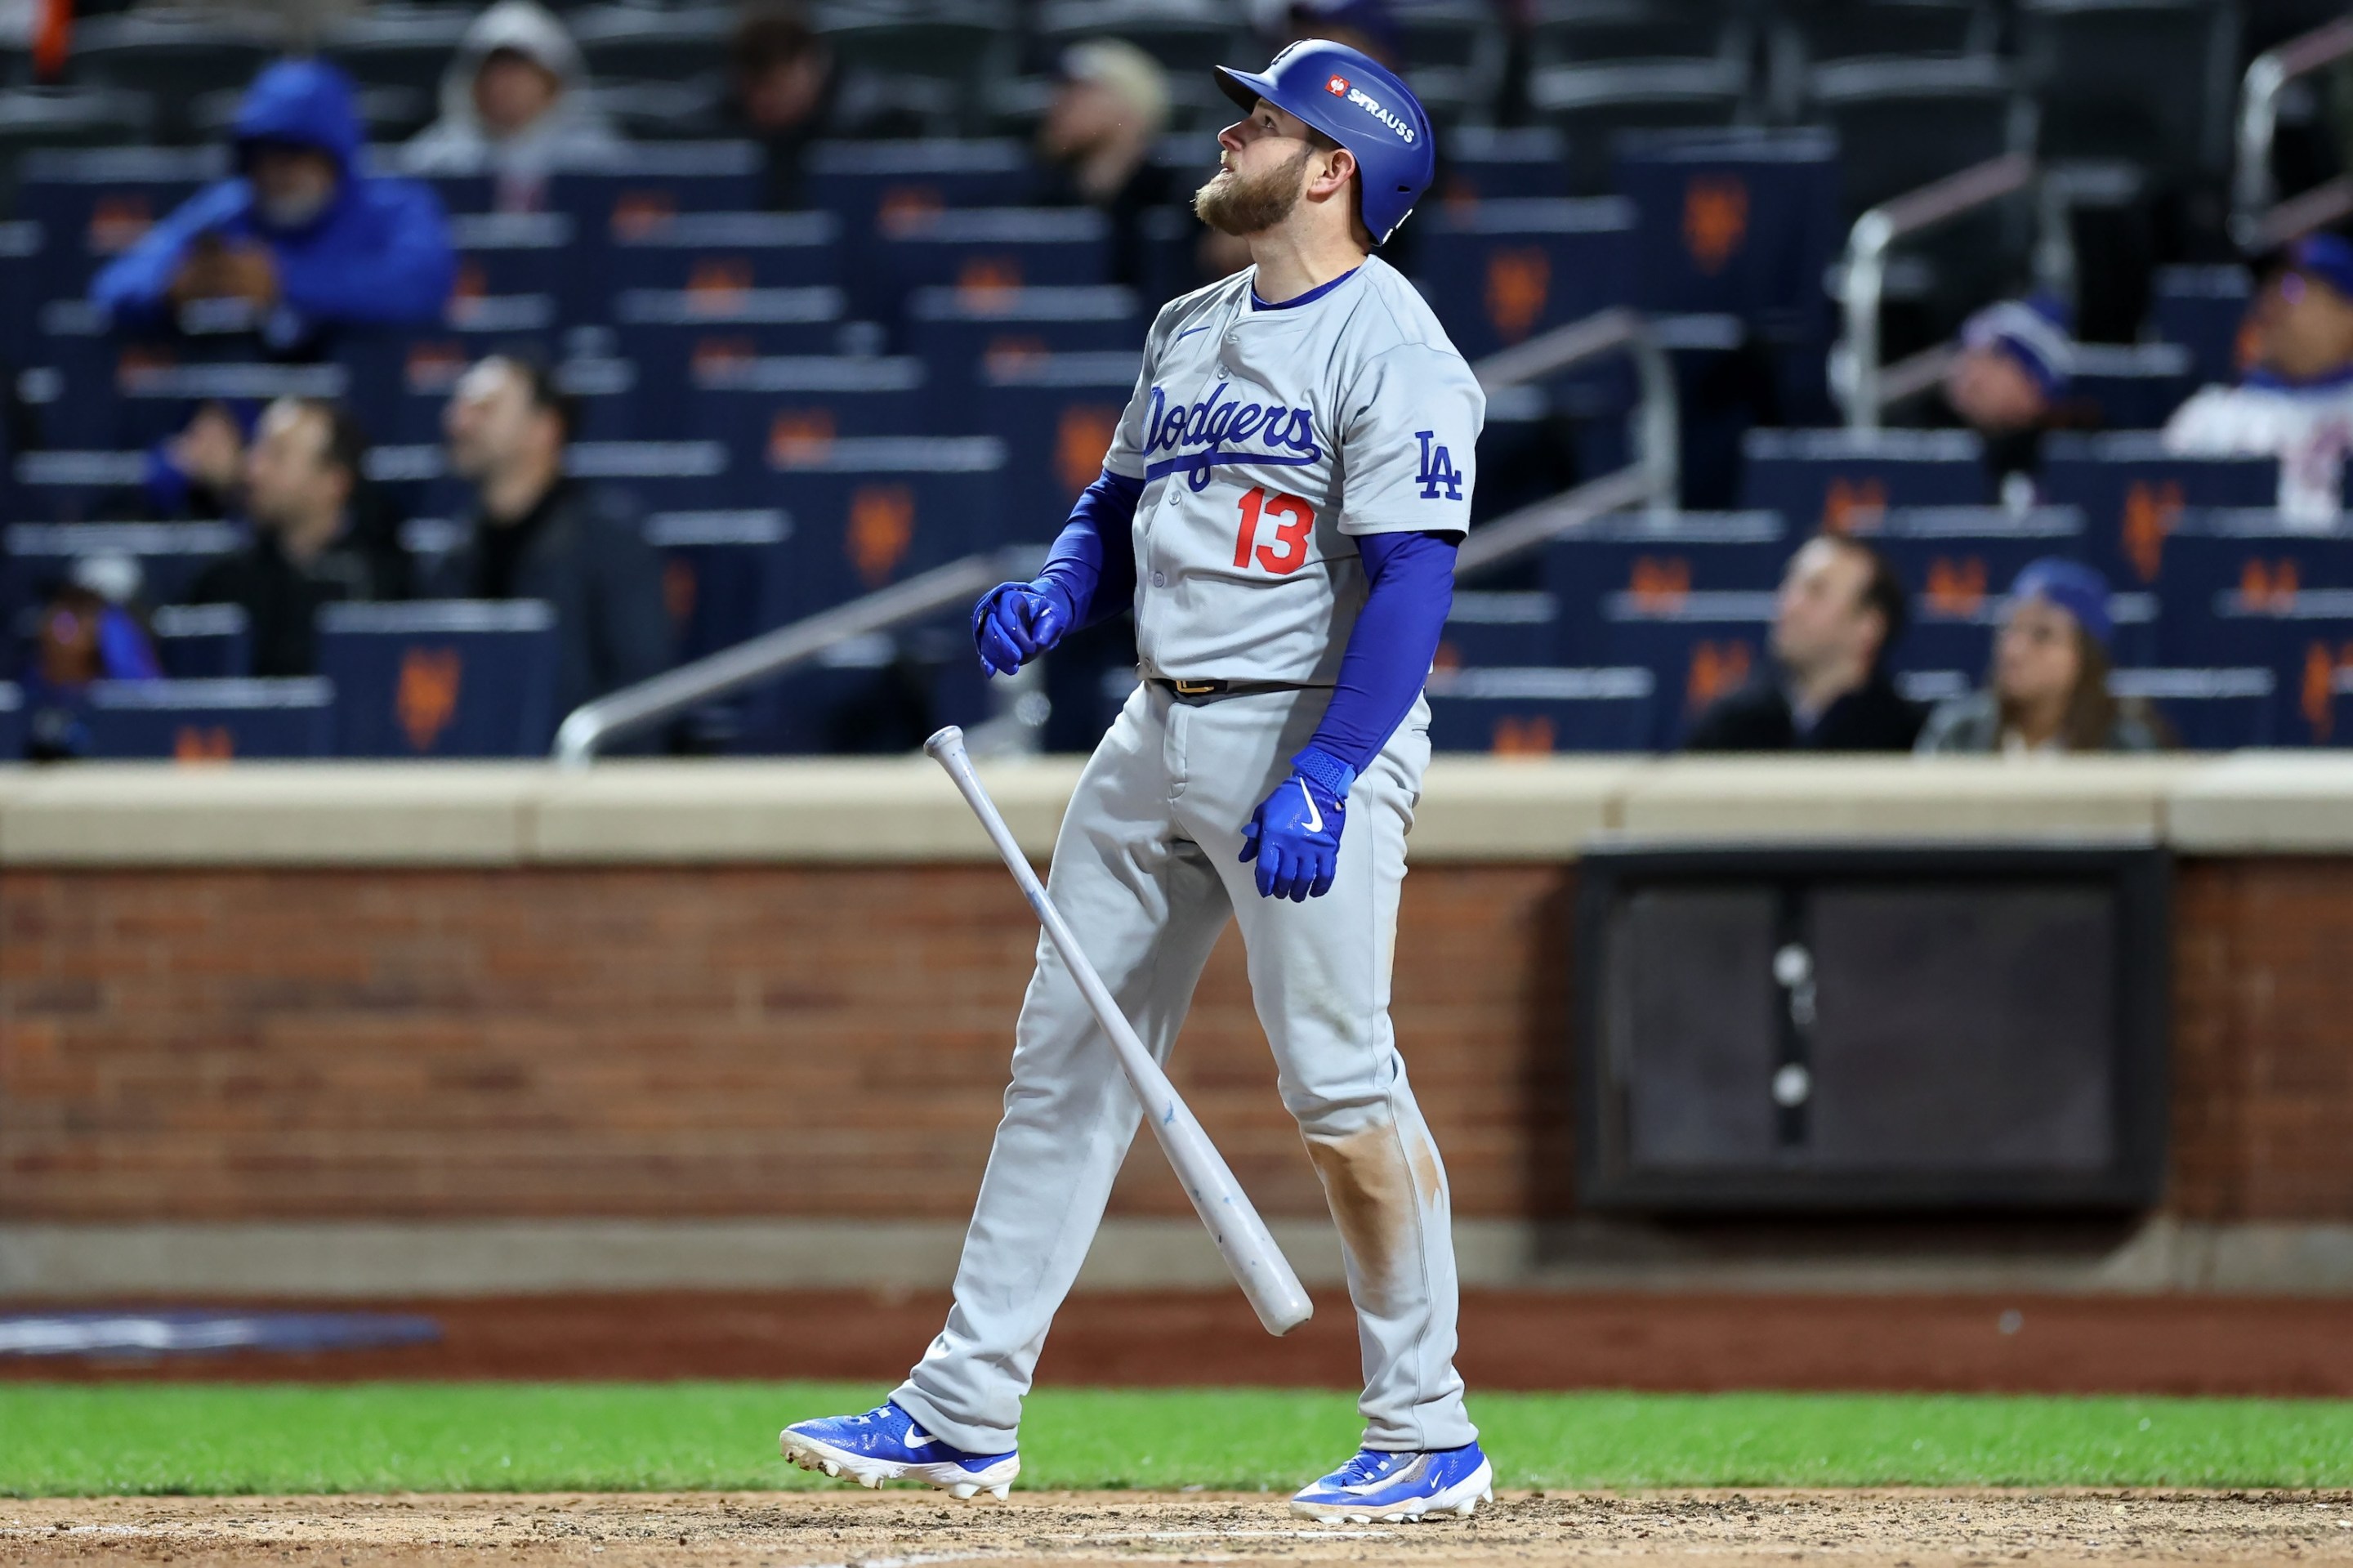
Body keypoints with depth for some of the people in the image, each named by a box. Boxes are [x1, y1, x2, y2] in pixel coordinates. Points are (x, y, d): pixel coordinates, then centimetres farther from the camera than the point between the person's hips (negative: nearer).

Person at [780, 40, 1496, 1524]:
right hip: (1162, 735, 9)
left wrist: (1322, 777, -27)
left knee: (1340, 1083, -8)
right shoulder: (1193, 330, 15)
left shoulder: (1390, 346, -12)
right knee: (1065, 1055, 7)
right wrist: (1055, 592, 3)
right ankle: (964, 1413, 10)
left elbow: (1413, 581, -20)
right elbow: (1120, 504, 25)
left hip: (1314, 733, -9)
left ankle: (1427, 1436, 2)